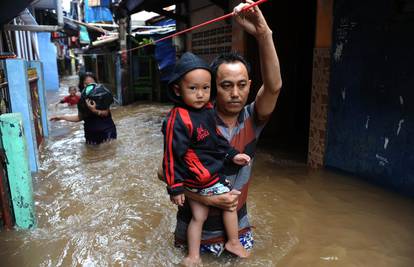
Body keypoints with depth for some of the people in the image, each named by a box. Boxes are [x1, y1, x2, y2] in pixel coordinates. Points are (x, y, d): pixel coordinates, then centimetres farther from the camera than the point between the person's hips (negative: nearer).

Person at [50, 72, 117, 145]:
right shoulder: (82, 100, 1)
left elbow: (106, 113, -14)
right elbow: (80, 117, 11)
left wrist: (94, 110, -32)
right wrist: (61, 117, 9)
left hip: (106, 131, -3)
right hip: (91, 133, 4)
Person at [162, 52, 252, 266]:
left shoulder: (207, 110, -1)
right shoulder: (177, 119, -27)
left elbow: (217, 138, 13)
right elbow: (172, 154, -23)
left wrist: (231, 155, 10)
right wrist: (175, 187, -19)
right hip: (197, 178, -7)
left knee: (198, 216, 17)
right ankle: (233, 242, 33)